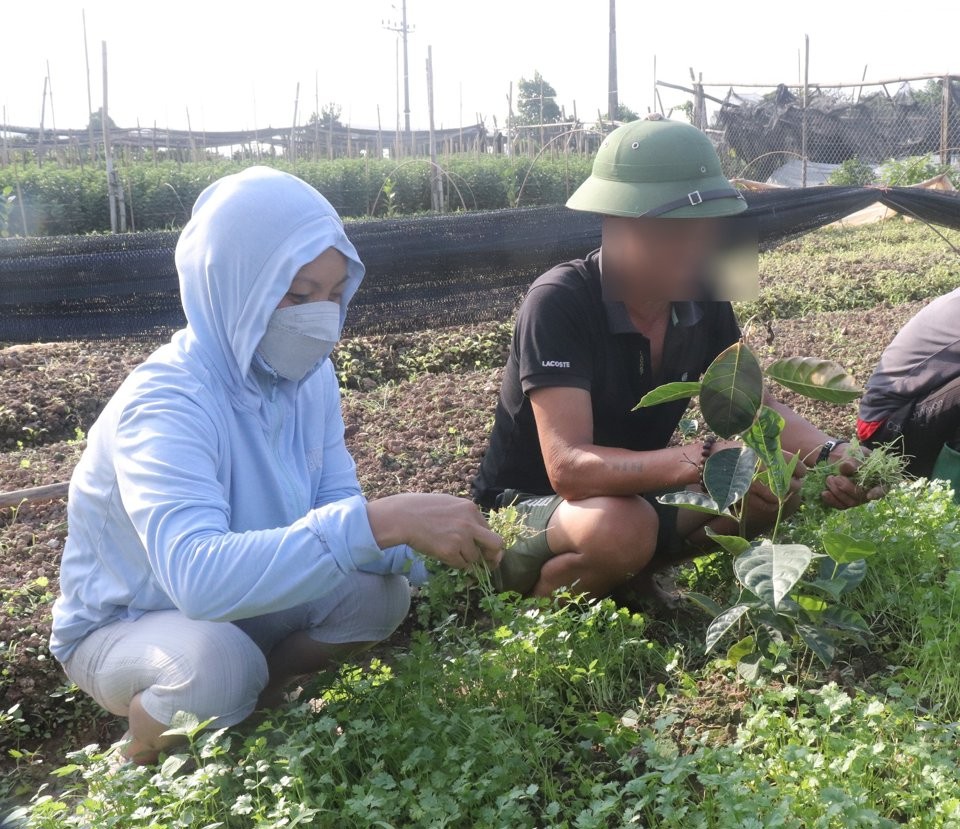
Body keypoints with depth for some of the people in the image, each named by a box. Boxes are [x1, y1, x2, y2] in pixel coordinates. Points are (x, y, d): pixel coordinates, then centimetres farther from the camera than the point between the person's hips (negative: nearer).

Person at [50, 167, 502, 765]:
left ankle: (251, 708, 6)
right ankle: (141, 760, -2)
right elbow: (198, 576, -48)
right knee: (218, 661, -36)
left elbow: (337, 507, -8)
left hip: (238, 605, 6)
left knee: (382, 594, -15)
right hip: (123, 628, -6)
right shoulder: (163, 404, -32)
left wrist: (414, 546, -30)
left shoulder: (309, 376, -10)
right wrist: (380, 522, -54)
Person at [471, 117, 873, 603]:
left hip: (631, 494, 7)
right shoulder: (559, 304, -28)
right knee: (622, 527, -37)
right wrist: (706, 460, -47)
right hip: (522, 509, -6)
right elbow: (569, 467, -36)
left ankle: (629, 579, 2)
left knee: (775, 489, -9)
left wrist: (828, 454, -20)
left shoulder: (702, 300, -8)